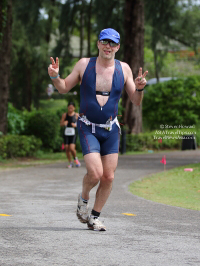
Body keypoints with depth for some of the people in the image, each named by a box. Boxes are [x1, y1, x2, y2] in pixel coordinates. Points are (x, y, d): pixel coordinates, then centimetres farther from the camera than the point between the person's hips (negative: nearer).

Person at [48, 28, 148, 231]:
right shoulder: (84, 64, -4)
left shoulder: (123, 69, 1)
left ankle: (94, 218, 18)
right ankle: (83, 198, 15)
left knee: (108, 177, 1)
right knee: (95, 173, -18)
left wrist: (139, 88, -16)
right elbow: (64, 88, 7)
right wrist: (55, 76, -13)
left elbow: (136, 102, 5)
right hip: (88, 128, -3)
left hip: (111, 130, 3)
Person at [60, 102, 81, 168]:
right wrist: (64, 123, -15)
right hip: (66, 133, 3)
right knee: (67, 149, -1)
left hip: (73, 134, -3)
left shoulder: (76, 115, 0)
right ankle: (70, 162, 15)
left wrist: (75, 125, -14)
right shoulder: (65, 115, 4)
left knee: (72, 148, -16)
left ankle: (75, 159, 13)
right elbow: (61, 124, 7)